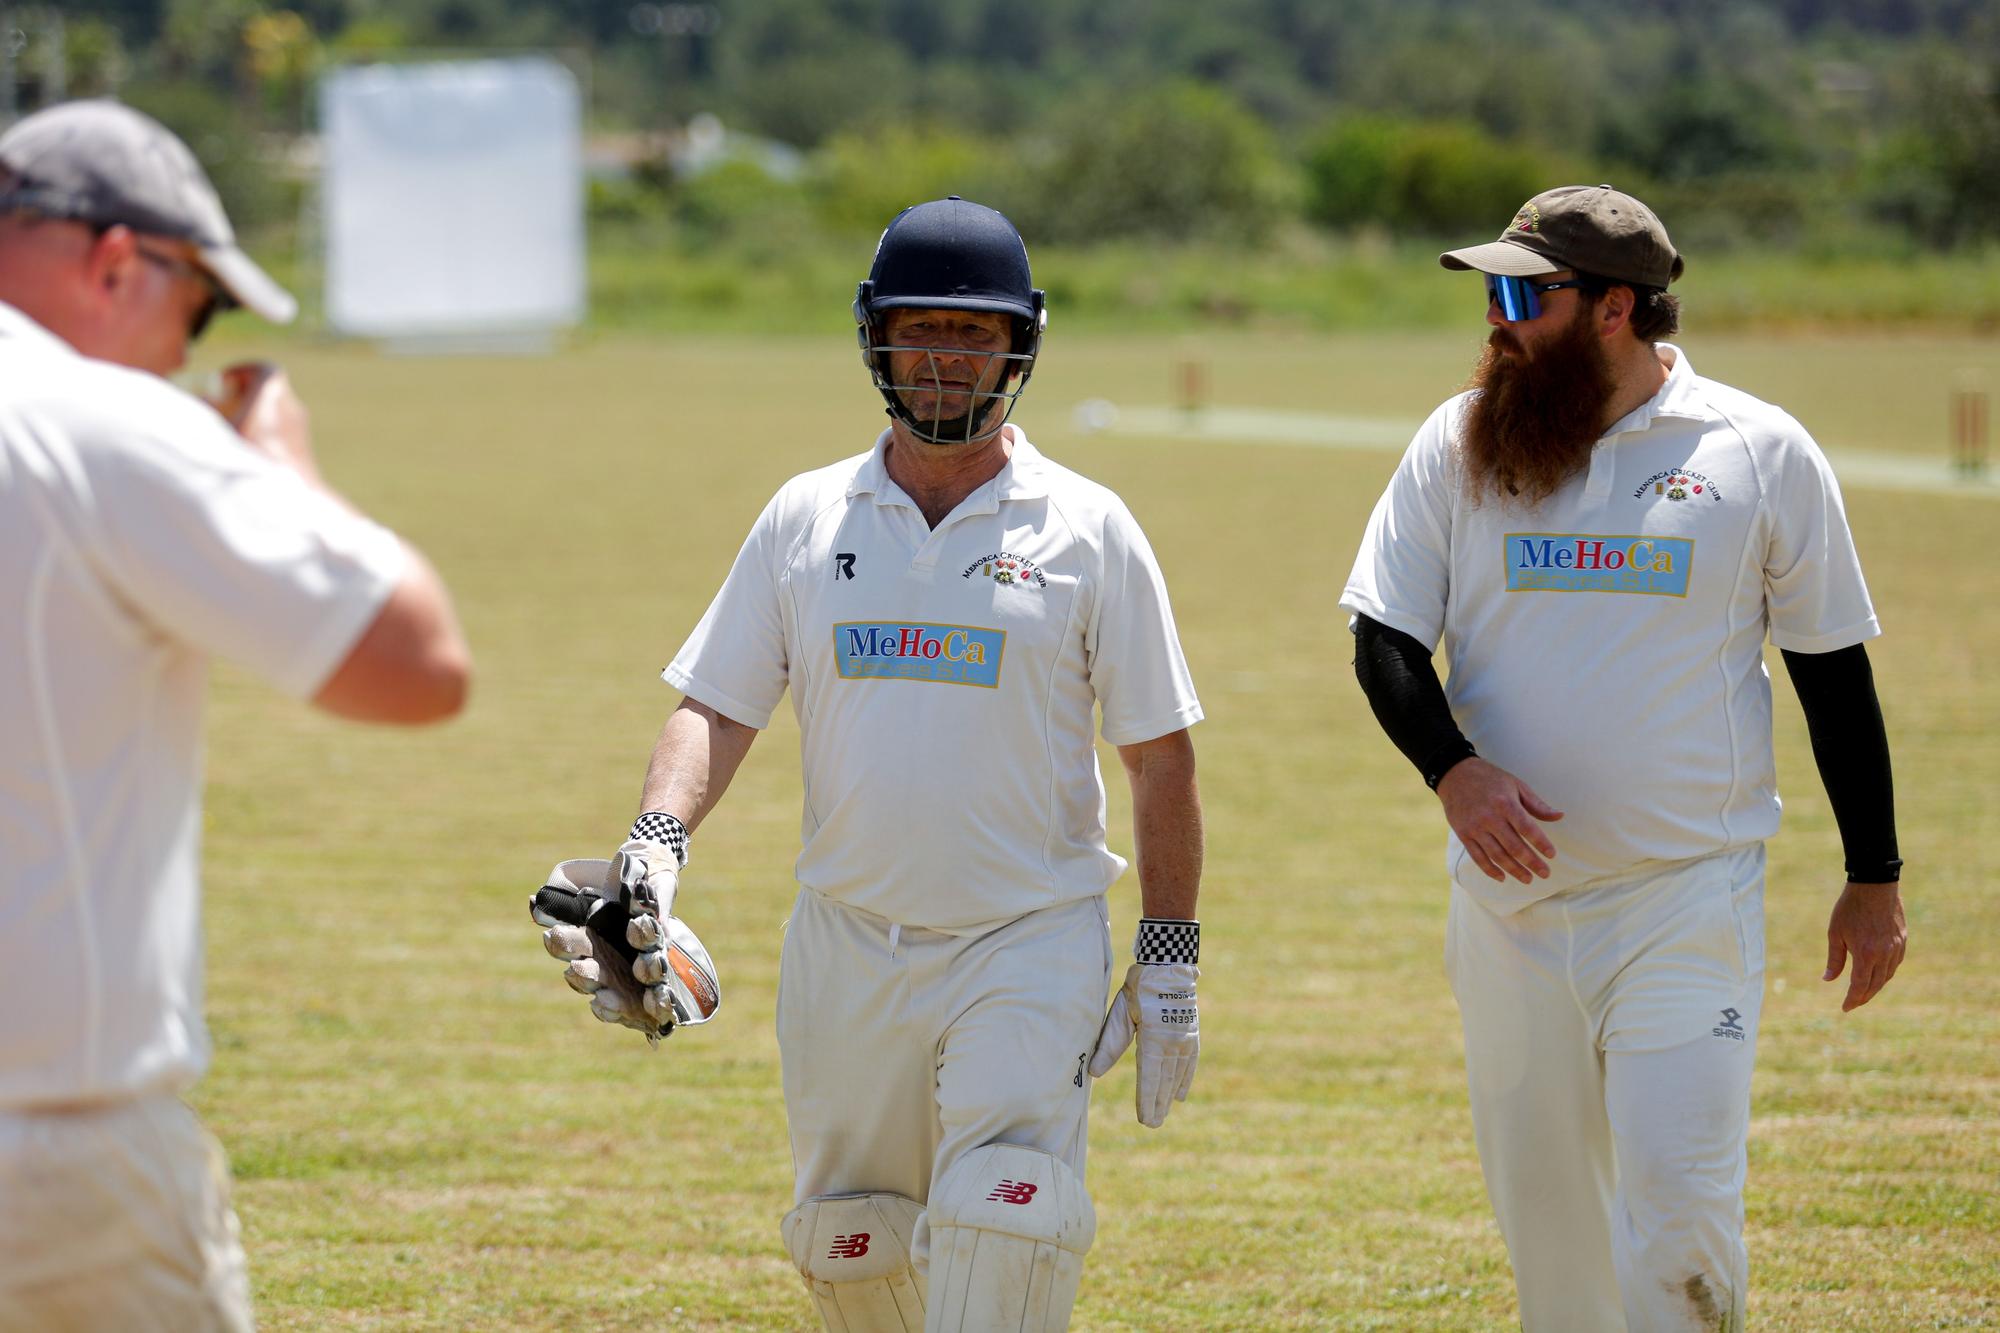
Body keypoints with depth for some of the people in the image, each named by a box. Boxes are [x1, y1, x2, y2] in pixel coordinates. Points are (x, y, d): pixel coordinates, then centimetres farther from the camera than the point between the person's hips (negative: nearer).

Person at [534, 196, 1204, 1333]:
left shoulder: (1088, 531, 0)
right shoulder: (805, 519, 7)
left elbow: (1160, 757, 2)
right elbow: (718, 707, 6)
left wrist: (1169, 963, -2)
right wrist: (657, 844, -13)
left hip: (1029, 946, -3)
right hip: (847, 945, 3)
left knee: (1002, 1222, -21)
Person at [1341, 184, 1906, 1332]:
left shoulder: (1762, 452, -1)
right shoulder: (1457, 445, 5)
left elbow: (1835, 670, 6)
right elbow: (1385, 638, 4)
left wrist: (1875, 879, 6)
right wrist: (1453, 768, -17)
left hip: (1691, 903, -3)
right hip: (1509, 899, 3)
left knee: (1677, 1201, -14)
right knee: (1542, 1202, 7)